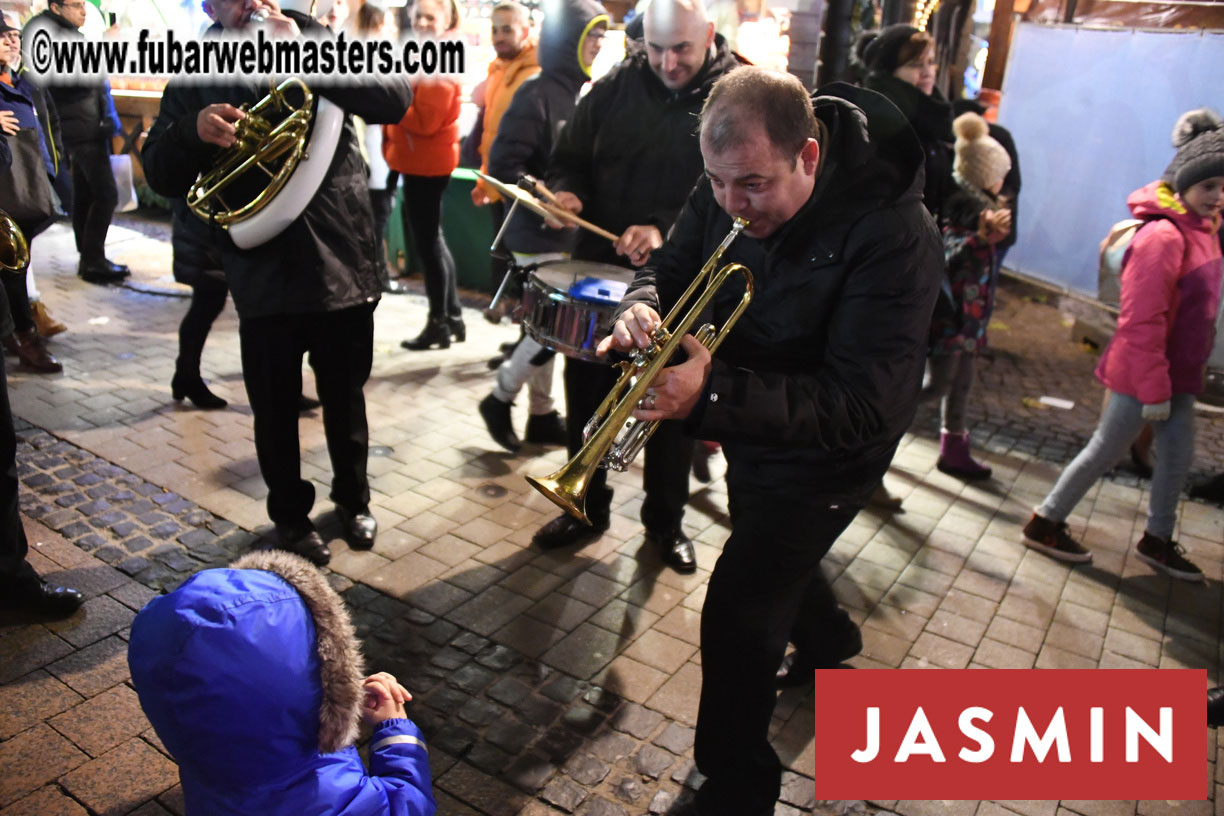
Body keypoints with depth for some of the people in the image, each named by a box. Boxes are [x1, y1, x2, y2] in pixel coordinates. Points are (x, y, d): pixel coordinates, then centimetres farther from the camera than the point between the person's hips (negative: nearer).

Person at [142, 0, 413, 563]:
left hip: (342, 263, 0)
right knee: (275, 410, 10)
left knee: (345, 398, 15)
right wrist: (193, 129, -20)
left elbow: (396, 98, -12)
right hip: (262, 275, 0)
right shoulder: (196, 74, 4)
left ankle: (353, 499, 37)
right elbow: (160, 174, 0)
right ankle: (290, 516, 31)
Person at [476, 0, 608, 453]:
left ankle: (542, 414, 22)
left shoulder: (581, 93, 11)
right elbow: (503, 165, -18)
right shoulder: (537, 94, -14)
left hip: (570, 233, 8)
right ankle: (500, 399, 12)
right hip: (538, 235, -8)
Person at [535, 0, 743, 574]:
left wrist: (664, 230, -31)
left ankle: (665, 522, 31)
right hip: (601, 270, 3)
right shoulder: (614, 89, 2)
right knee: (588, 393, 12)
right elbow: (570, 158, 9)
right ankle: (587, 506, 33)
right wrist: (567, 192, -14)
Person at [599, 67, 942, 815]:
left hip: (823, 453, -7)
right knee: (773, 555, 30)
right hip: (749, 433, 8)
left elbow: (858, 408, -36)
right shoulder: (728, 192, -14)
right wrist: (642, 304, -27)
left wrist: (712, 395, -47)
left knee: (739, 612, -8)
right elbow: (673, 266, -2)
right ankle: (826, 640, 64)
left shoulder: (893, 235, -34)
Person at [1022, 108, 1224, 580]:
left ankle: (1158, 540, 33)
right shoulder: (1163, 236, -22)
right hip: (1143, 375, -8)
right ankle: (1045, 524, 19)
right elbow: (1141, 321, -23)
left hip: (1178, 372, 8)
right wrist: (1153, 389, -20)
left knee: (1178, 457, 16)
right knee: (1105, 453, 3)